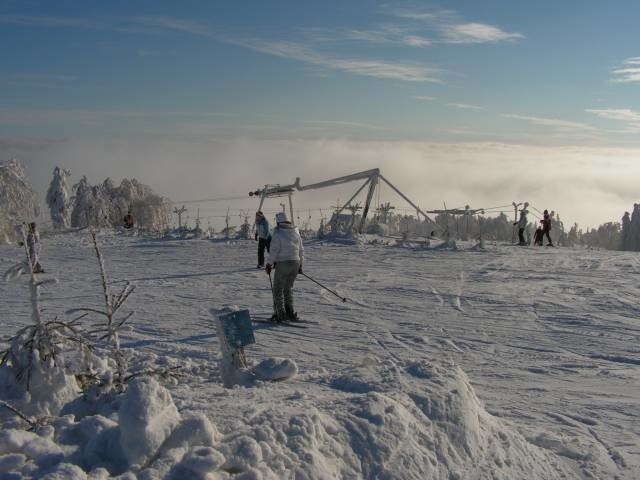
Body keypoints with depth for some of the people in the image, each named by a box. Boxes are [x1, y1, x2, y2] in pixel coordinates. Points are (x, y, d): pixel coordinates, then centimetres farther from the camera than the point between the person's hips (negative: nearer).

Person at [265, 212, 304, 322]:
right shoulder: (296, 232, 10)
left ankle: (280, 315, 3)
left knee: (278, 289, 6)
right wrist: (300, 264, 24)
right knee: (288, 289, 18)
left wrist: (269, 264, -2)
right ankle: (290, 314, 16)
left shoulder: (278, 234, -10)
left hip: (283, 264, -6)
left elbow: (274, 251, -13)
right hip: (295, 263, 6)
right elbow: (301, 250, 15)